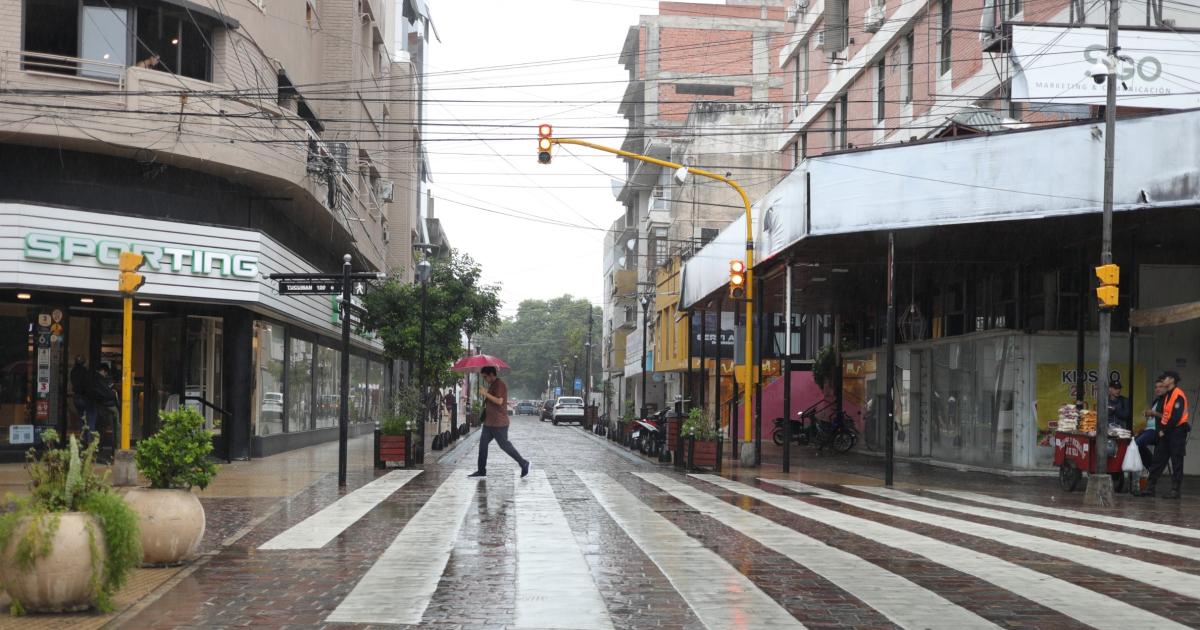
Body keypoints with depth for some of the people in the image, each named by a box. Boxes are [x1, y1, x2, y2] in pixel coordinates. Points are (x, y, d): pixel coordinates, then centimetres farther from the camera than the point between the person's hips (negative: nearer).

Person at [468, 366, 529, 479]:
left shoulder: (499, 385, -15)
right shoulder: (492, 385, 17)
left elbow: (499, 401, -25)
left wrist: (486, 393, -22)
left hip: (499, 423, -10)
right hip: (489, 422, 10)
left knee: (505, 445, -4)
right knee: (483, 444, 6)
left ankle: (523, 463, 8)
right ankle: (481, 470, 8)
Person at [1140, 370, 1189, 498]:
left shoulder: (1178, 395, -14)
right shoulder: (1166, 396, 15)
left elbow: (1176, 417, -19)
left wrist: (1164, 430, -13)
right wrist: (1161, 429, 5)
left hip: (1177, 431, -9)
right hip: (1166, 433, 9)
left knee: (1176, 463, -3)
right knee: (1158, 460, 7)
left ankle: (1175, 490, 2)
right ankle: (1150, 488, 9)